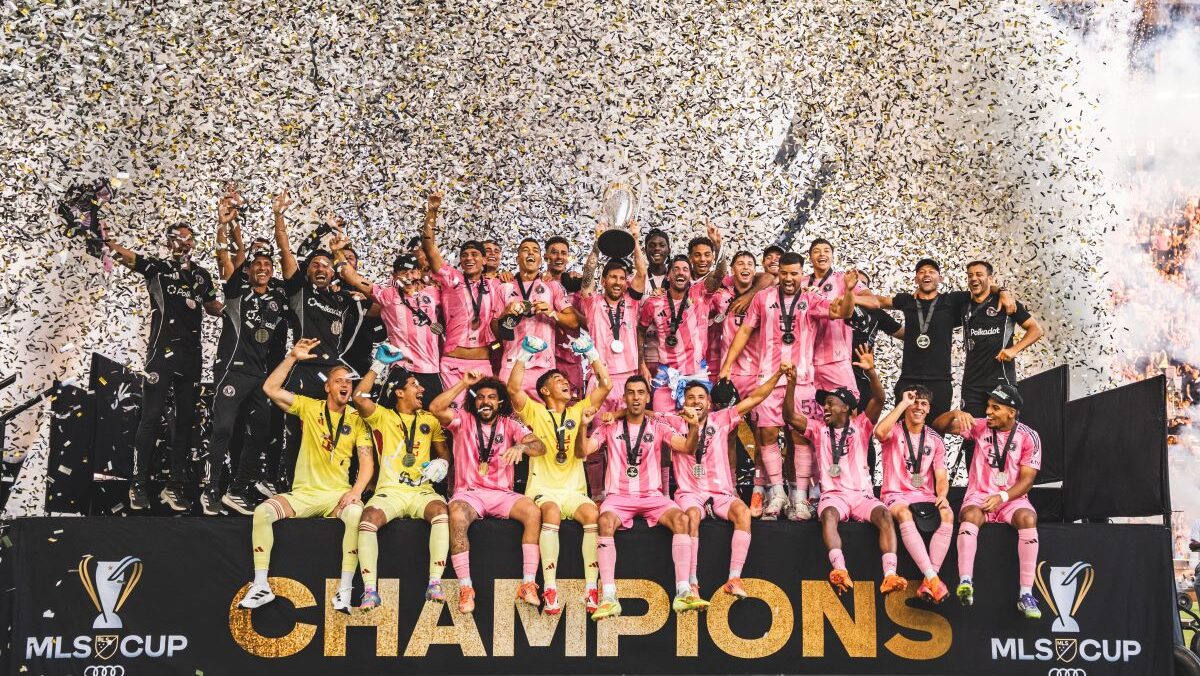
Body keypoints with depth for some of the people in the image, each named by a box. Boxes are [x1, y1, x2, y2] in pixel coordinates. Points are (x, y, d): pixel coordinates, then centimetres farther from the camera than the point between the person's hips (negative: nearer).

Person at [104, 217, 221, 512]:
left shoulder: (201, 275, 16)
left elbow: (214, 308, 26)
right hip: (162, 351, -5)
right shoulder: (158, 267, 2)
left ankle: (174, 486, 10)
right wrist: (109, 243, -36)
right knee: (152, 416, -7)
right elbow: (129, 257, -16)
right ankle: (139, 485, -2)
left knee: (186, 420, 5)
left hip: (191, 354, 5)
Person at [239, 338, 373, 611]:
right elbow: (270, 389, -2)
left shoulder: (357, 419, 6)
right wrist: (292, 358, -7)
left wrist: (356, 491, -18)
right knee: (262, 511, -24)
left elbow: (367, 461, -1)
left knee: (356, 514, -35)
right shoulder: (310, 407, 7)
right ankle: (261, 586, -19)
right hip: (303, 493, 1)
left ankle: (345, 590, -31)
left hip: (338, 494, -1)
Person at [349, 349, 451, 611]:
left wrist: (441, 463, 0)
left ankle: (434, 584, -35)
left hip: (421, 491, 2)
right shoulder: (383, 417, 10)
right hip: (389, 491, -2)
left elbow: (444, 453, 25)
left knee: (441, 511, -33)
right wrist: (379, 365, 1)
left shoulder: (429, 420, 20)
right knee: (369, 518, -34)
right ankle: (370, 591, -34)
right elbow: (359, 397, -8)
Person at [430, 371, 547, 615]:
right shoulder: (464, 420, 6)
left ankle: (528, 584, -26)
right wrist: (464, 384, -12)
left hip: (502, 494, 2)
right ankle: (465, 588, -31)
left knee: (533, 512, -28)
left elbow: (540, 447, -7)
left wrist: (521, 446, -30)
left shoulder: (509, 424, 8)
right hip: (468, 492, -1)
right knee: (457, 517, -36)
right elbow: (435, 408, -13)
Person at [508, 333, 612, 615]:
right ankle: (550, 590, -35)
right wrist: (525, 354, -10)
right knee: (551, 513, -37)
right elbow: (514, 389, -9)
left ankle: (591, 589, -27)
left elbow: (606, 384, 11)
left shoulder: (579, 411, 18)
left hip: (574, 491, 3)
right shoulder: (535, 412, 9)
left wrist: (590, 352, 8)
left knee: (593, 515, -30)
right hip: (542, 489, -2)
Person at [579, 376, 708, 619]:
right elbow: (583, 451, -1)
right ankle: (609, 597, -38)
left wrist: (694, 426, -21)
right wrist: (583, 426, -19)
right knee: (605, 521, -34)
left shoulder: (658, 427, 10)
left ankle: (683, 592, -29)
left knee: (681, 518, -28)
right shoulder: (610, 427, 9)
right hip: (618, 496, -1)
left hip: (652, 496, 1)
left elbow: (686, 447, -1)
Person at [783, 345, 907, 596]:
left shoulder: (860, 426, 14)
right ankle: (840, 570, -55)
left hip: (862, 494, 0)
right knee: (828, 515, -36)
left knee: (884, 515, -31)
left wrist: (871, 372, -17)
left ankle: (890, 575, -44)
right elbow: (790, 416, 3)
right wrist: (792, 383, -10)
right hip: (833, 494, 0)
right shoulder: (819, 428, 17)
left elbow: (879, 400, -1)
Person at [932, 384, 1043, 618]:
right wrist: (956, 413, -16)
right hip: (979, 495, 1)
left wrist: (1002, 497, -20)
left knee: (1028, 519, -33)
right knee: (970, 515, -34)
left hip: (1012, 498, -1)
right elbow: (939, 426, 6)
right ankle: (965, 582, -46)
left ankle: (1026, 594, -32)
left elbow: (1027, 480, -4)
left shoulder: (1029, 437, 0)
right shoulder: (980, 426, 6)